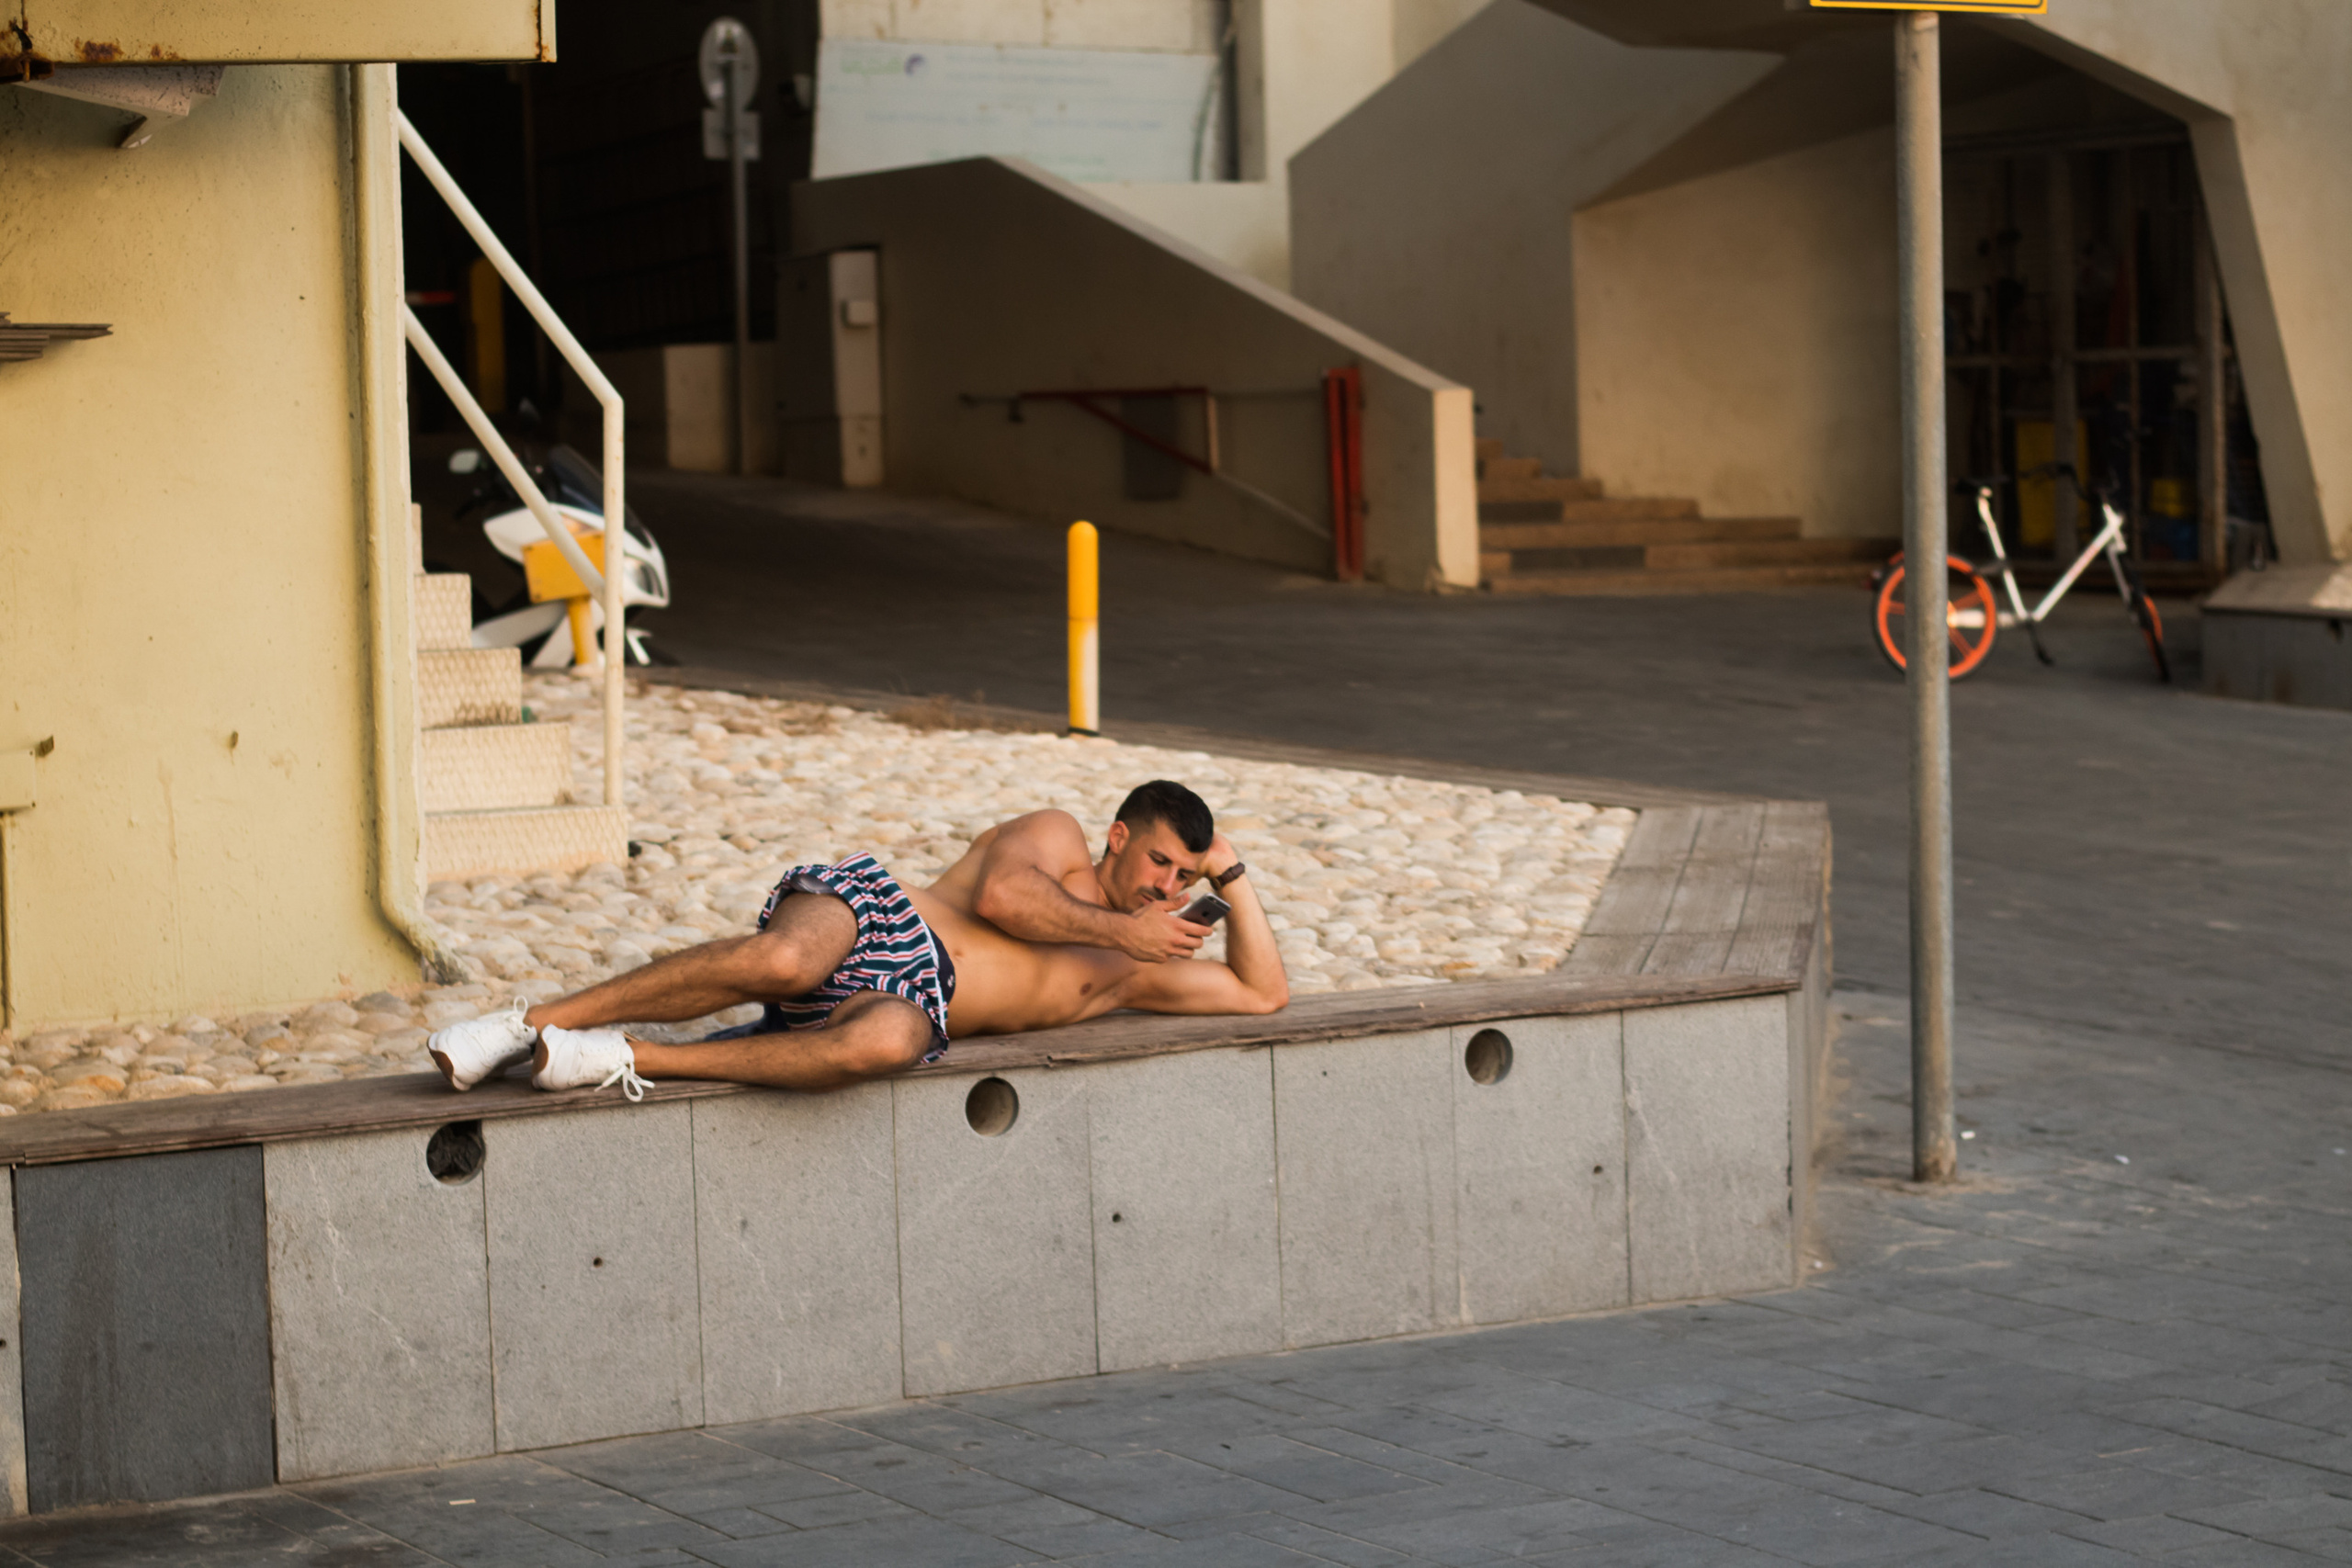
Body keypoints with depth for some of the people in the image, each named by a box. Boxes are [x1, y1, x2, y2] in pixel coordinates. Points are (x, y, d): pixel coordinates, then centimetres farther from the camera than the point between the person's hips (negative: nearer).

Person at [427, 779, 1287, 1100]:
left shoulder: (1129, 972, 28)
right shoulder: (1053, 836, 16)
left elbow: (1263, 991, 30)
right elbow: (999, 894, -6)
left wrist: (1232, 877, 21)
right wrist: (1119, 927, 1)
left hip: (912, 1007, 3)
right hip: (871, 914, -3)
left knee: (884, 1043, -39)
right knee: (782, 961, -41)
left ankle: (626, 1060, -32)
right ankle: (529, 1023, -29)